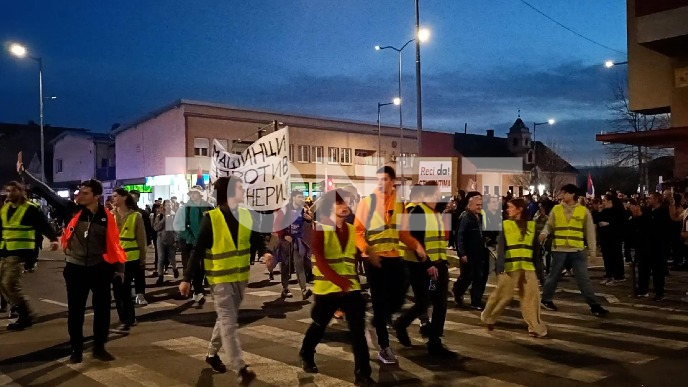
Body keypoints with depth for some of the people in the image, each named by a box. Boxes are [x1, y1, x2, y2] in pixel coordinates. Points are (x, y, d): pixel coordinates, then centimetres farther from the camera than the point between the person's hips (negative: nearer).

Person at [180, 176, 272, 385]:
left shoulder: (246, 216, 0)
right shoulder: (211, 218, -14)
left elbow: (256, 238, 4)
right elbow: (198, 250, -12)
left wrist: (265, 252, -18)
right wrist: (187, 278, -12)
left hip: (240, 277, 6)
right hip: (220, 278, -6)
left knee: (226, 319, 19)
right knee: (229, 322, -7)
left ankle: (212, 354, 38)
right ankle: (240, 368, -7)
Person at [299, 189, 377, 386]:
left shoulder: (352, 230, 7)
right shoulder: (321, 229, -9)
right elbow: (320, 261, -20)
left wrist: (354, 279, 11)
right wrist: (339, 281, -32)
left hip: (351, 288, 3)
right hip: (327, 288, -3)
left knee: (358, 330, -3)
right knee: (319, 326, 15)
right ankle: (306, 354, 43)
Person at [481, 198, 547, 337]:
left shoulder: (531, 225, 9)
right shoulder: (505, 224, 1)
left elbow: (535, 247, 11)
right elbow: (500, 246, -4)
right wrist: (500, 265, -15)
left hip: (528, 266, 3)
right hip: (510, 266, -3)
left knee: (532, 295, 0)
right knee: (502, 294, 4)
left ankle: (536, 327, 9)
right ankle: (488, 317, 25)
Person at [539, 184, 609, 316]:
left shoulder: (584, 211, 0)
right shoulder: (556, 209, 2)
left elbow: (590, 232, 5)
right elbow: (549, 225, 9)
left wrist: (592, 251, 4)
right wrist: (544, 233, -13)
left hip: (578, 250, -1)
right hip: (559, 249, 1)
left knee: (583, 278, 1)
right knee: (554, 276, 11)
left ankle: (594, 305, 9)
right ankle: (546, 299, 27)